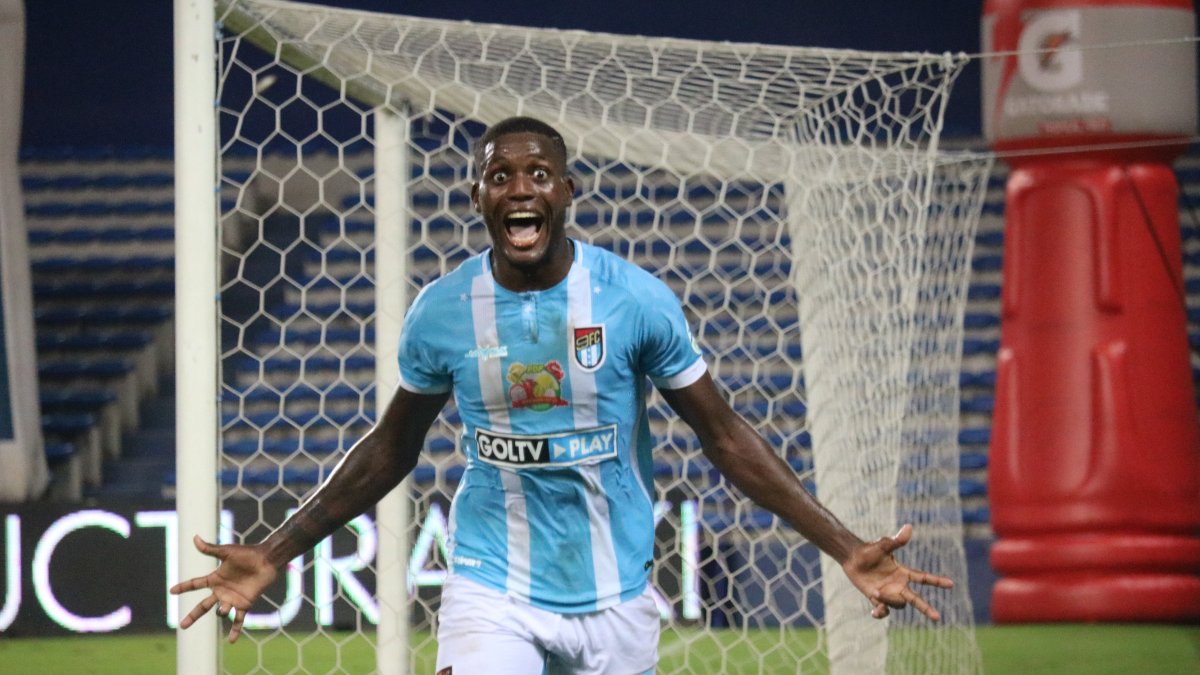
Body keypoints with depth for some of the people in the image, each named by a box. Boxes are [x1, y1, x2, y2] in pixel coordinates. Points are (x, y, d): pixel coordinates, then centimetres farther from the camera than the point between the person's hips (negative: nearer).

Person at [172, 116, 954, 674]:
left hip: (613, 597, 1)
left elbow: (726, 436, -1)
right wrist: (273, 555, 9)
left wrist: (846, 548, -7)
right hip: (493, 595, -1)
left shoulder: (636, 299, -8)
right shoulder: (441, 311, -4)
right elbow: (391, 449, 11)